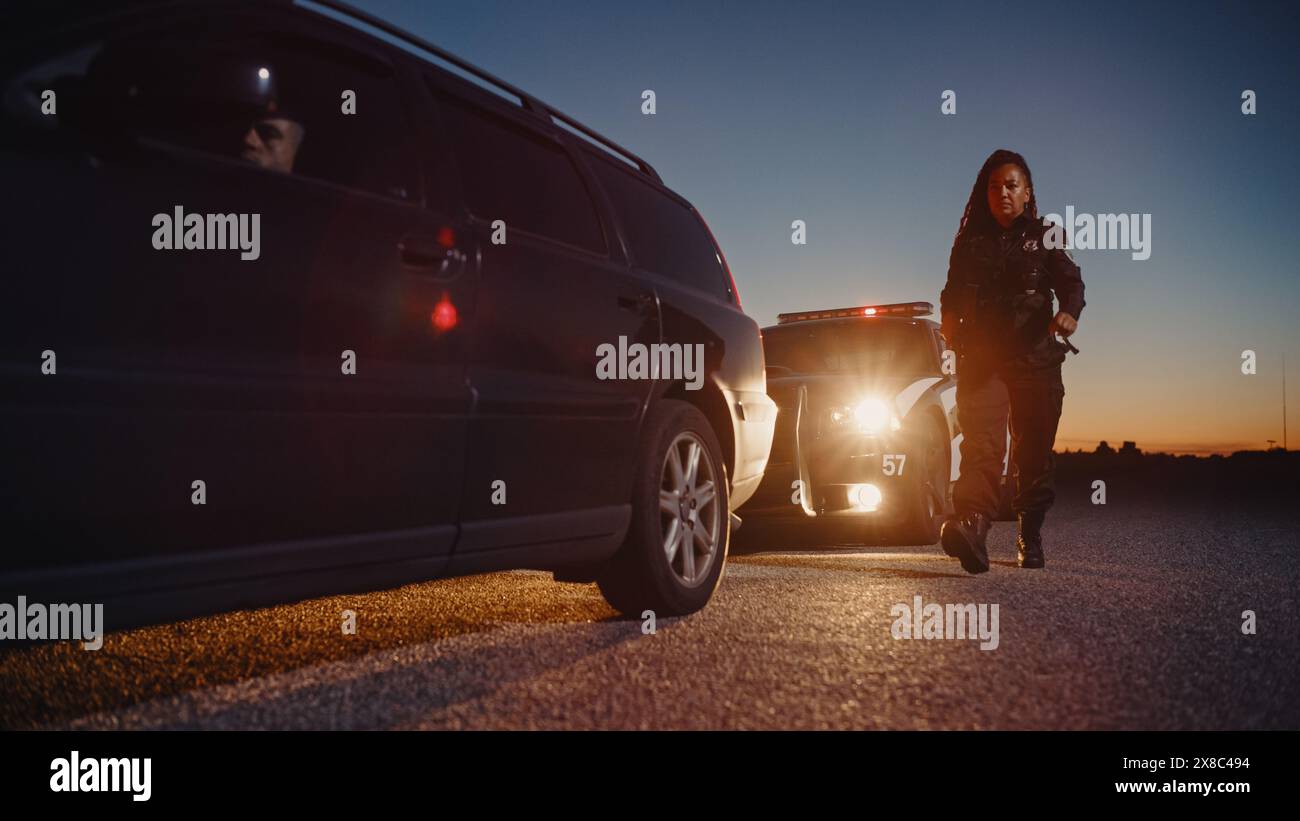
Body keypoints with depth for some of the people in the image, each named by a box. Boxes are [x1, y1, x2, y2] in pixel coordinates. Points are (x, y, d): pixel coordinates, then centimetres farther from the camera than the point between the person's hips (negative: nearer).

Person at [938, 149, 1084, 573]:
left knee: (1035, 450, 4)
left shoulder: (1044, 238, 9)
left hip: (1036, 361, 0)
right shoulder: (969, 241, 14)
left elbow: (1070, 281, -3)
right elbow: (953, 293, 17)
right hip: (981, 359, 0)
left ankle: (1030, 537, 20)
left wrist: (1069, 311, -26)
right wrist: (948, 318, -6)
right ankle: (973, 528, -35)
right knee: (981, 442, -18)